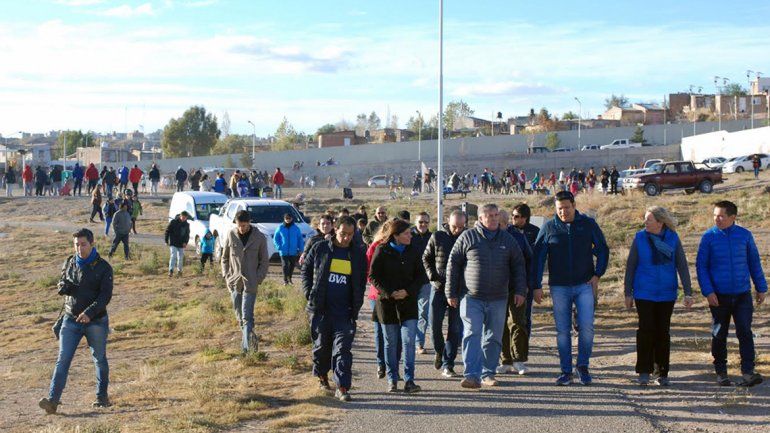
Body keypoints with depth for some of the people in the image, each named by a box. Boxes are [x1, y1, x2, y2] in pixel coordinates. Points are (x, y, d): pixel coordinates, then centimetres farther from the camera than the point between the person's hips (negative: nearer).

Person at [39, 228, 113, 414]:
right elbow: (61, 288, 16)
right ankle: (53, 400, -13)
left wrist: (90, 312, -27)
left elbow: (106, 295, -13)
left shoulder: (103, 267, -6)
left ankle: (102, 396, 26)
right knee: (62, 360, -7)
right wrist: (64, 286, -9)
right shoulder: (69, 263, 8)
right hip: (71, 320, 3)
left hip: (96, 322, -3)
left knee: (100, 360, 10)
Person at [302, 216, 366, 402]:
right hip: (320, 309, 0)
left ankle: (342, 387, -5)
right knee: (321, 345, 12)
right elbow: (306, 270, 11)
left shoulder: (358, 254, 5)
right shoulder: (320, 248, 0)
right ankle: (322, 375, 36)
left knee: (343, 348, -6)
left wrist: (356, 305, 5)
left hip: (345, 311, 0)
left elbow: (361, 282, 15)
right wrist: (309, 293, 0)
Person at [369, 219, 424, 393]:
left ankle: (409, 380, -2)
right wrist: (389, 293, -14)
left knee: (409, 341, -7)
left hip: (408, 301, 1)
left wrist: (408, 291, -11)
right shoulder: (382, 251, -4)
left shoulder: (412, 251, 3)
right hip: (387, 302, -1)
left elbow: (420, 275, 5)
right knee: (390, 343, 6)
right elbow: (373, 276, -4)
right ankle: (392, 380, 16)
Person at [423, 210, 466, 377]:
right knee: (435, 324, -1)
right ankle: (439, 351, 28)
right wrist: (432, 275, -5)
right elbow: (426, 258, 9)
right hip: (439, 288, 0)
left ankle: (447, 364, 9)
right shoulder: (437, 237, 1)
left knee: (455, 329, 1)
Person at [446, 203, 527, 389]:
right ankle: (472, 375, -14)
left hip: (498, 299, 3)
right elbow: (453, 265, 3)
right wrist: (451, 293, 1)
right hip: (471, 298, -3)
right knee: (472, 335, -11)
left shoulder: (507, 239, 9)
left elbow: (518, 266, 14)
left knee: (493, 338, 7)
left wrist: (520, 291, 4)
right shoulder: (467, 237, 0)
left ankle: (487, 373, 18)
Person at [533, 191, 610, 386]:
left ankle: (583, 366, 8)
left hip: (585, 285, 0)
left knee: (586, 327, -10)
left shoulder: (588, 224, 2)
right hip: (559, 287, 0)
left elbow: (603, 250, 10)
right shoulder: (548, 227, 1)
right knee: (563, 331, 3)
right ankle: (566, 371, 12)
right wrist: (537, 286, -2)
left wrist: (597, 275, -2)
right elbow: (538, 257, 3)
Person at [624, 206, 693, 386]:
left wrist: (688, 292, -7)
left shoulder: (673, 239, -2)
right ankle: (644, 371, 4)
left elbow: (682, 266, -1)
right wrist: (628, 293, 1)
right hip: (644, 294, -1)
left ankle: (662, 373, 16)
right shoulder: (640, 238, -3)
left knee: (663, 332, 7)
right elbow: (630, 266, 2)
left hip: (666, 294, 1)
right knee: (646, 330, -6)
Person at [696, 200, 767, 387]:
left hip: (743, 294, 1)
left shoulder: (745, 235, 2)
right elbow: (701, 266, -1)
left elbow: (754, 263, 11)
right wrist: (708, 291, -9)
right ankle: (721, 373, 19)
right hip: (719, 296, 0)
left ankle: (748, 373, -6)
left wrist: (761, 288, 12)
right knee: (719, 335, 7)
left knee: (745, 332, -7)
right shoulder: (709, 237, -2)